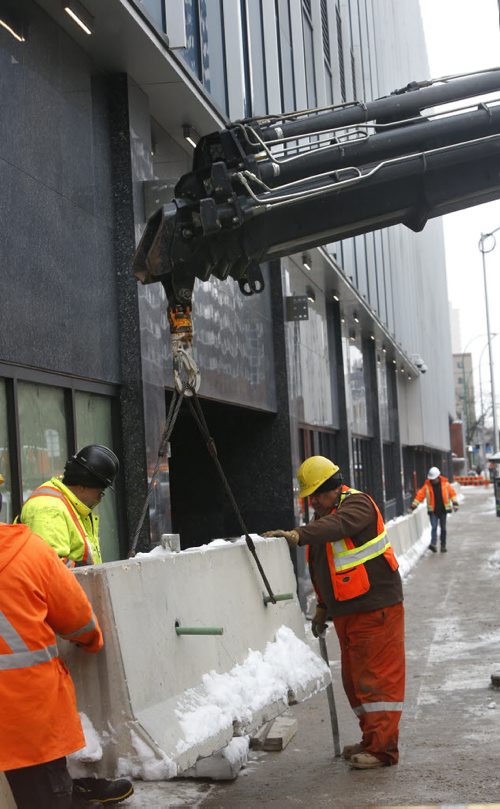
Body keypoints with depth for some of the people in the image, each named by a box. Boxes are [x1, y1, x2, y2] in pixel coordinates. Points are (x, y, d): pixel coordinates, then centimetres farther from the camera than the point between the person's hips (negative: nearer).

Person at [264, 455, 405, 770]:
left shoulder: (357, 503, -11)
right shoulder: (324, 516, 16)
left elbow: (338, 526, -35)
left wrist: (298, 535, -45)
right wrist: (323, 608, 26)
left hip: (377, 607, -9)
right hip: (346, 612, 9)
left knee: (378, 677, -6)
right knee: (355, 679, 12)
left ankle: (383, 748, -3)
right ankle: (371, 740, 23)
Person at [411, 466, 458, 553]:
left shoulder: (445, 484, -1)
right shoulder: (427, 486, -3)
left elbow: (452, 493, 3)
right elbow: (420, 495, -4)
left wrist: (455, 503, -6)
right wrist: (413, 506, -8)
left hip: (443, 510, 1)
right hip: (433, 511, -1)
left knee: (443, 528, 10)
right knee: (434, 527, -15)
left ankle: (443, 546, 18)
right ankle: (433, 544, -25)